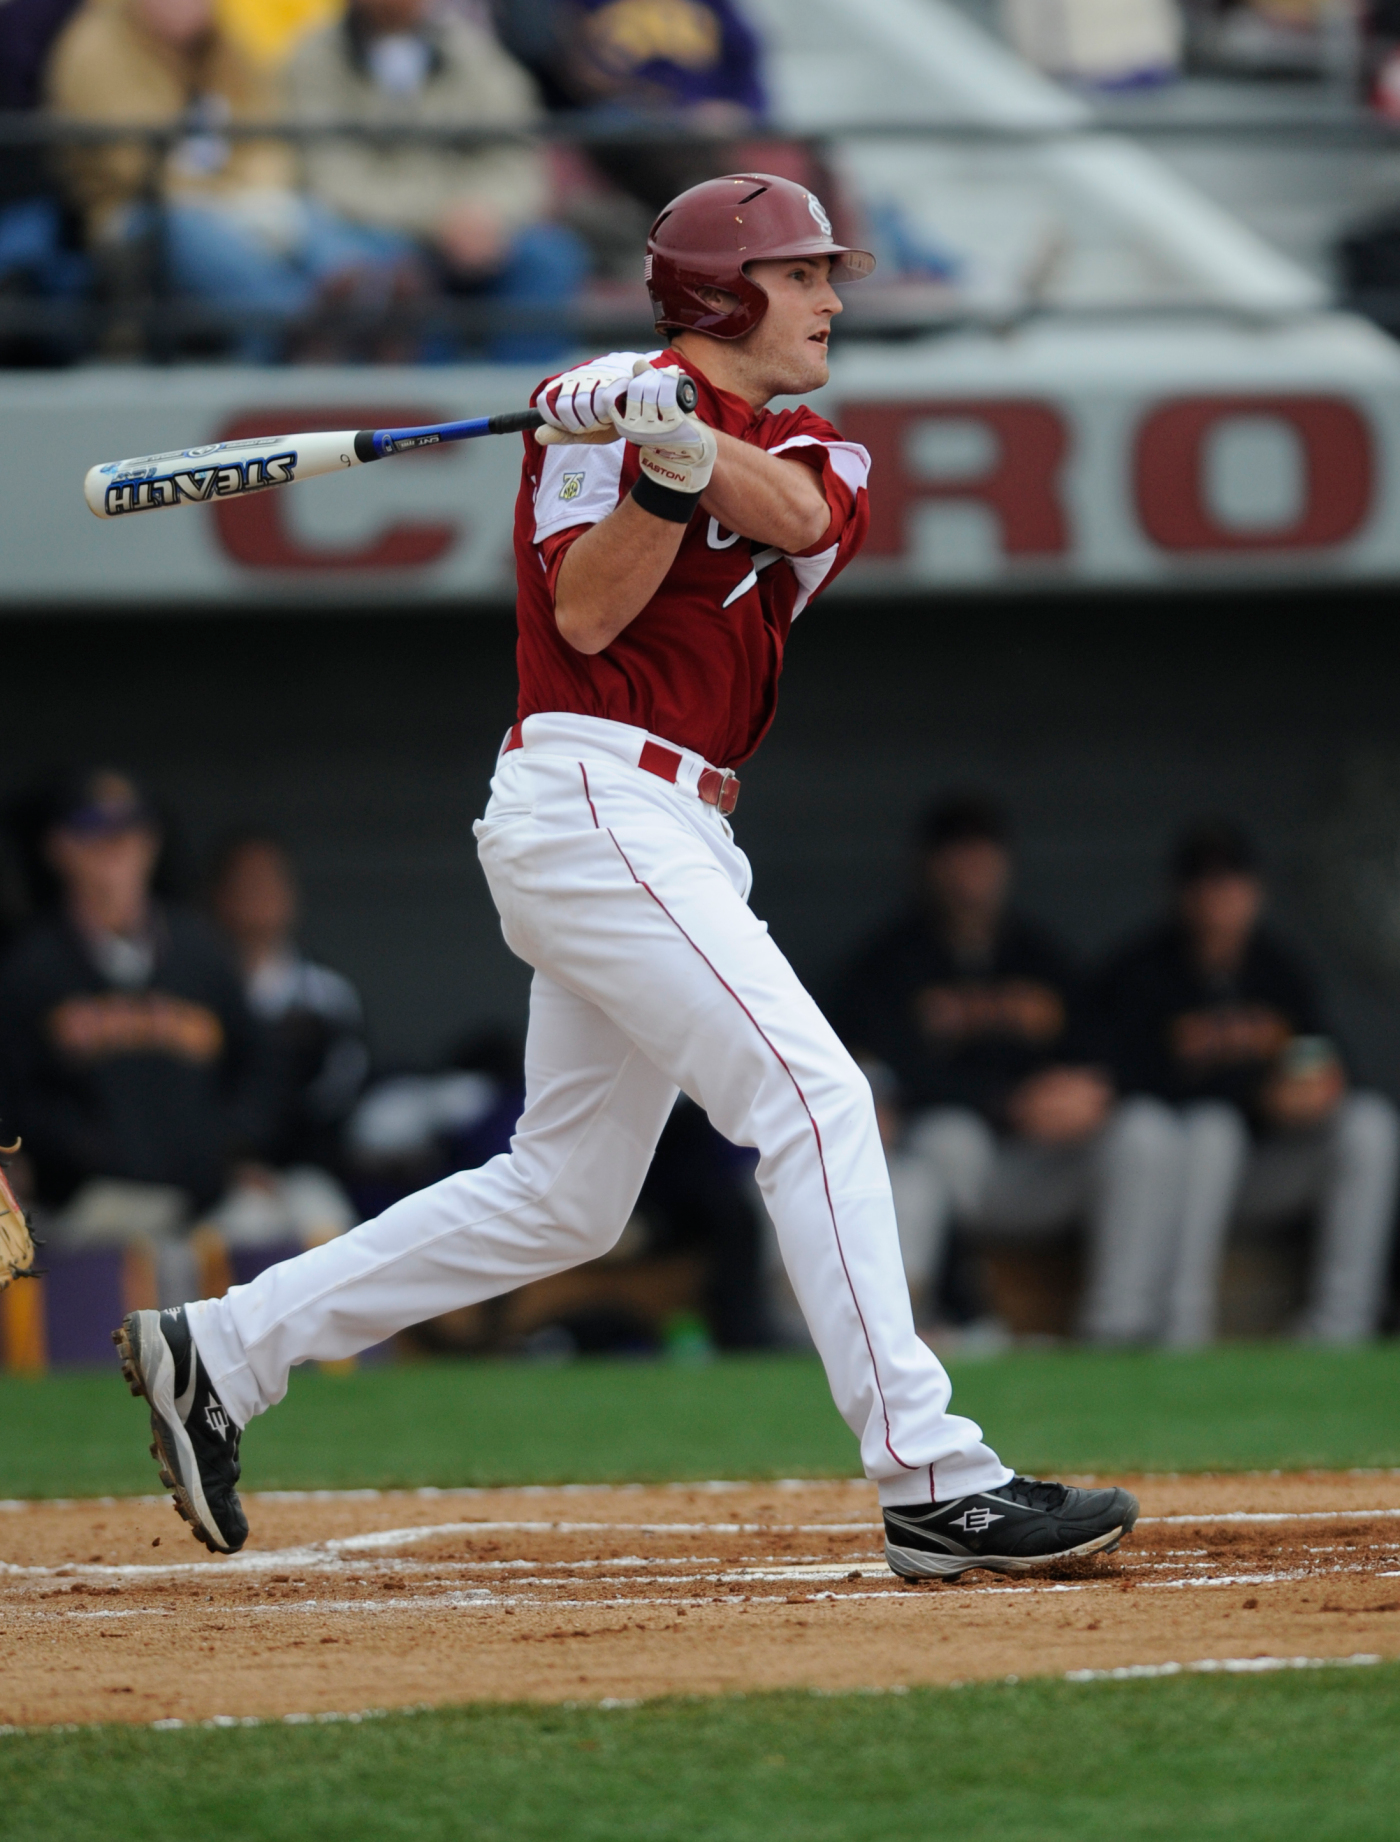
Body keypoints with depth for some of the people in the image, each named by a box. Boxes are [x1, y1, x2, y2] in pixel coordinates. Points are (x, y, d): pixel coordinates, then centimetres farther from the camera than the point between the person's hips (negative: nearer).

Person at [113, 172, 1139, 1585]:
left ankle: (220, 1349, 20)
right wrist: (659, 465, -23)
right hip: (591, 797, -9)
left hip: (676, 836, 9)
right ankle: (932, 1481, -24)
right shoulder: (610, 405, -1)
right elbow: (587, 615, -12)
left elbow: (792, 513, -7)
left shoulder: (810, 453, 18)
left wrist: (687, 443, -23)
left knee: (563, 1200, 12)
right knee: (812, 1096, -18)